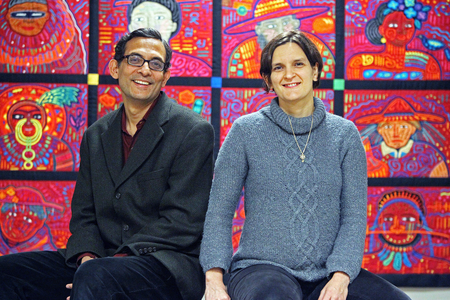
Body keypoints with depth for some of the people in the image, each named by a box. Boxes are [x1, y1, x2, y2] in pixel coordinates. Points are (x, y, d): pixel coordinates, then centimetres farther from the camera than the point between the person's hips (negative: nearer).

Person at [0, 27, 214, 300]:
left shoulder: (195, 132, -3)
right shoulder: (96, 136, 17)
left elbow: (183, 223, -9)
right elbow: (84, 214, 14)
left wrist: (105, 264, -18)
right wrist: (87, 257, -9)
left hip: (169, 266, -6)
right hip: (102, 260, 6)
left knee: (95, 276, -37)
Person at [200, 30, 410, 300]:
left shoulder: (345, 134, 9)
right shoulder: (246, 131, 5)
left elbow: (354, 214, 4)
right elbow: (220, 210, 3)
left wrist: (341, 276, -12)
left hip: (327, 275, 3)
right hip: (262, 268, -3)